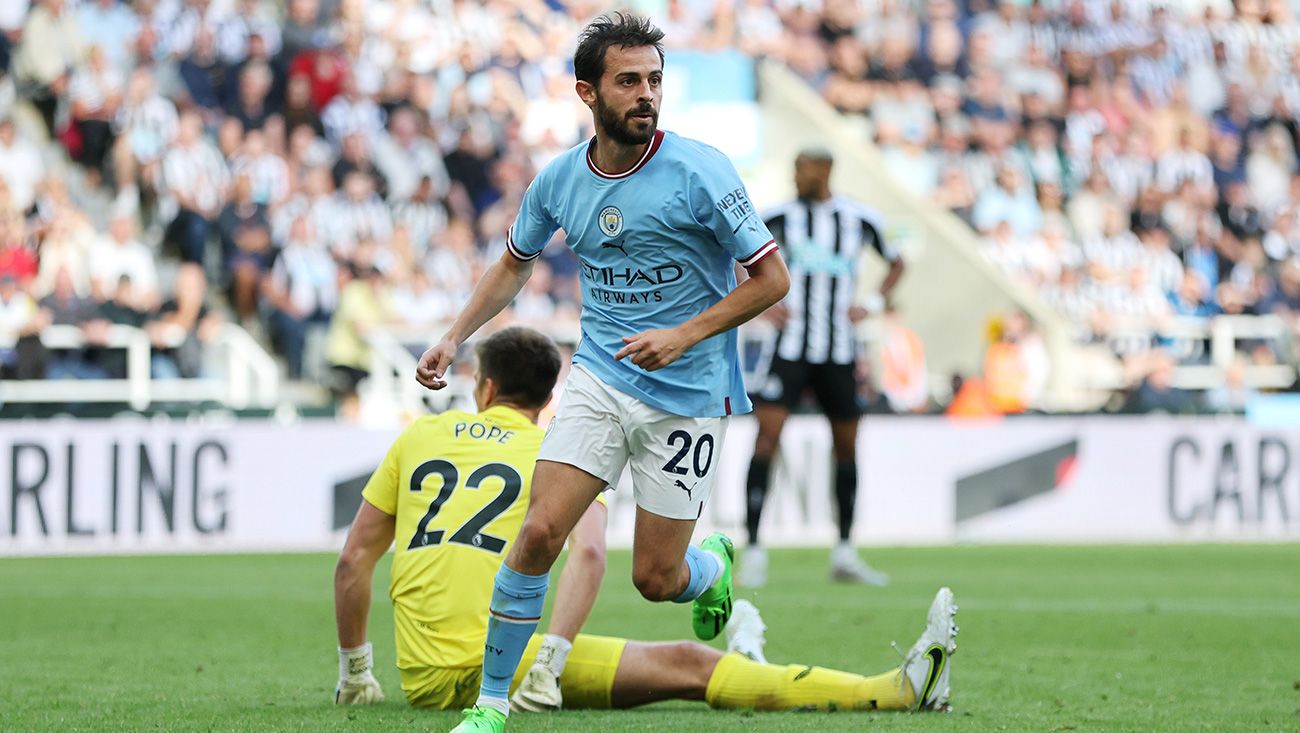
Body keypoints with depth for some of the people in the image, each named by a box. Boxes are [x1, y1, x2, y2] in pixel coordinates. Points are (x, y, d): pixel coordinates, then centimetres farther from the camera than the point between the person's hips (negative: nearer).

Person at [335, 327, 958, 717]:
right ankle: (899, 691, -9)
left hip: (419, 682, 5)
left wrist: (354, 673, 25)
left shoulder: (418, 437, 19)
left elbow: (353, 560, 18)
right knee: (686, 666, -6)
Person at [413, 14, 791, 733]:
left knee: (655, 579, 0)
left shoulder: (699, 172, -15)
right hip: (599, 377, 3)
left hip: (687, 395, -3)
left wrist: (684, 335, -19)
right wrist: (452, 339, 9)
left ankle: (713, 564, 38)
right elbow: (515, 262, 19)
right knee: (539, 533, -14)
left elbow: (772, 277, -11)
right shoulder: (559, 180, -1)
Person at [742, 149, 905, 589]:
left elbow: (895, 263, 18)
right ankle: (753, 549, -13)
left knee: (846, 447, 7)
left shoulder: (862, 220, 3)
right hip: (792, 349, -2)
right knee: (767, 434, -15)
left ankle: (845, 555, 18)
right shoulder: (780, 216, -2)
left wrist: (873, 305, 3)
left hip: (840, 350, 2)